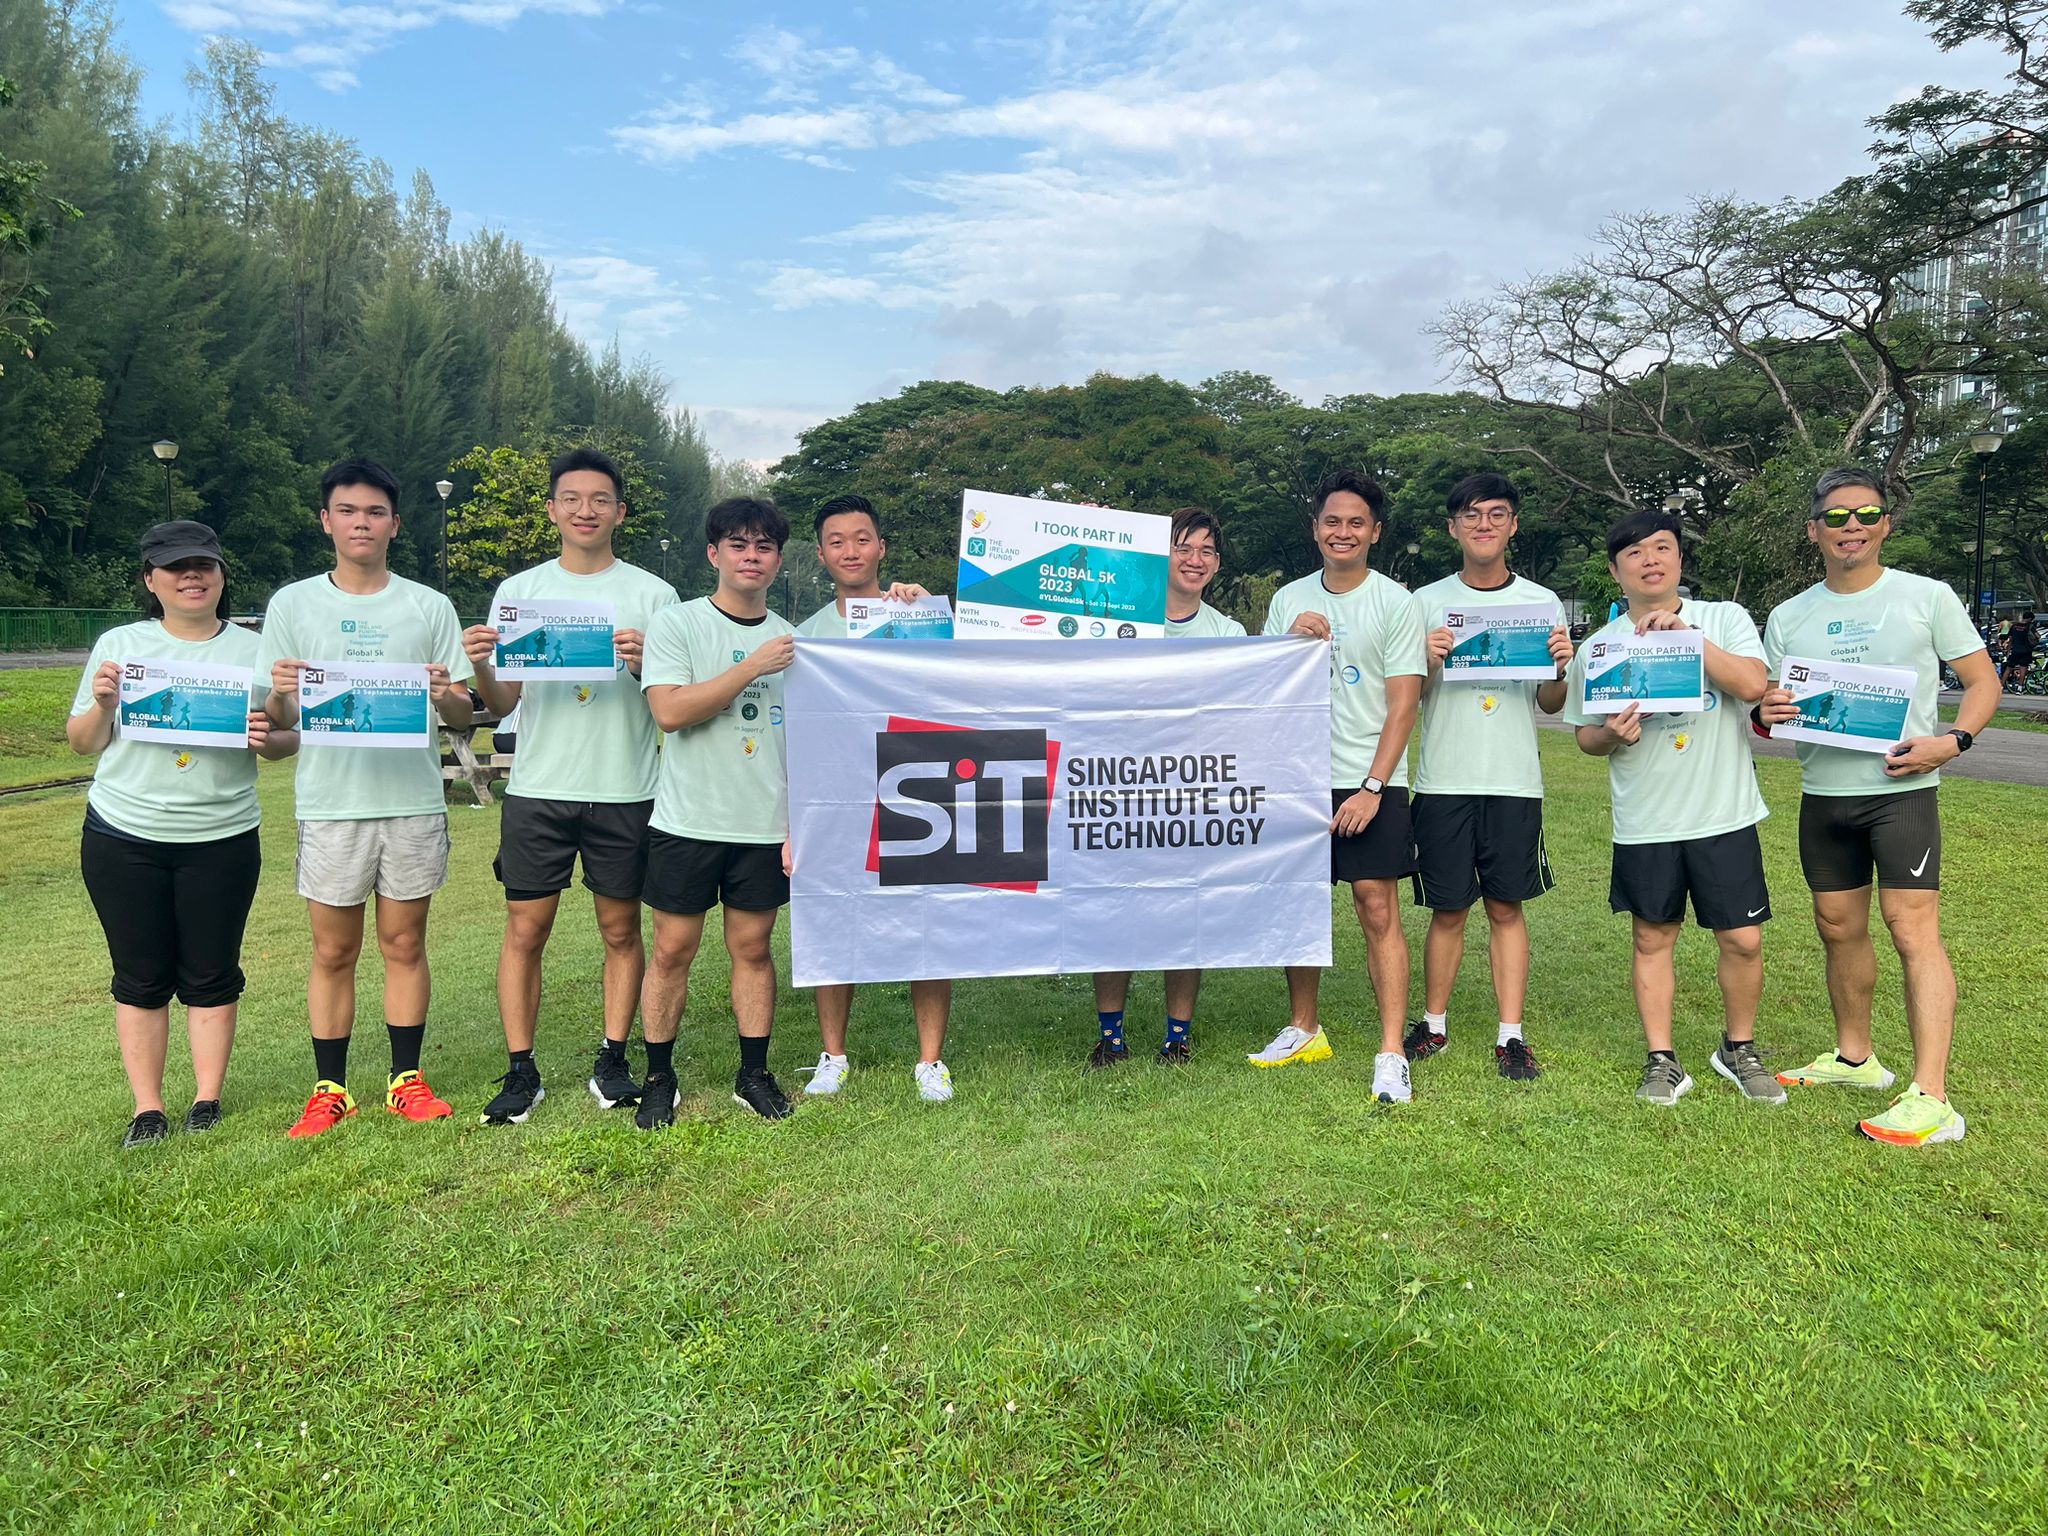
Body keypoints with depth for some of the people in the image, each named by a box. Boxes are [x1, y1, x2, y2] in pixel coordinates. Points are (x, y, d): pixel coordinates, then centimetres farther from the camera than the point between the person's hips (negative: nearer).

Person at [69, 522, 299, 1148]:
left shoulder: (252, 650, 3)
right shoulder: (119, 645, 4)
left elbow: (289, 741, 4)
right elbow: (83, 744, 7)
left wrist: (268, 738, -18)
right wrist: (103, 705, -12)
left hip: (223, 839, 0)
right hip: (124, 838, 1)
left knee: (211, 975, 6)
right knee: (141, 977, 7)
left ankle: (208, 1101, 17)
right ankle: (147, 1109, 16)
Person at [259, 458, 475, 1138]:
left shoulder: (428, 606, 5)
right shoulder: (292, 604, 5)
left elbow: (465, 717, 4)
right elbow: (275, 720, 5)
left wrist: (443, 696, -19)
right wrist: (280, 693, -17)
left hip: (414, 802, 0)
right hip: (329, 804, 0)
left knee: (404, 944, 9)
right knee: (333, 952, 8)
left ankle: (406, 1080, 20)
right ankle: (330, 1088, 19)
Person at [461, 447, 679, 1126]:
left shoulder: (652, 594, 3)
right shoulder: (518, 591, 8)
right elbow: (504, 703, 7)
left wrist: (643, 664, -19)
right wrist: (480, 666, -13)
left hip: (625, 791, -1)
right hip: (538, 789, 1)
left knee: (621, 930, 7)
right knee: (525, 931, 3)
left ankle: (612, 1062, 20)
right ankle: (521, 1071, 14)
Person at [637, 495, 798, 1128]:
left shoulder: (791, 640, 9)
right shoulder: (677, 623, -1)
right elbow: (670, 712, -15)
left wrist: (800, 826, 5)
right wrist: (751, 667, -16)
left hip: (765, 828, 3)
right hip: (688, 822, -2)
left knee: (753, 948, 9)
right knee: (672, 950, 4)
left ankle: (754, 1073, 21)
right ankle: (659, 1078, 18)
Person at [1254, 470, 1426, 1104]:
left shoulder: (1396, 604, -2)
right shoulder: (1289, 600, 10)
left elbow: (1403, 703, -6)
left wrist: (1372, 788, -14)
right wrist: (1291, 642, -9)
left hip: (1370, 783, -4)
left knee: (1378, 909, -8)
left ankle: (1391, 1055, -3)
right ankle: (1303, 1030, 26)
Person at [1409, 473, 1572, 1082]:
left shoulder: (1542, 603, 7)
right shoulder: (1427, 603, 5)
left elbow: (1550, 704, 8)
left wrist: (1561, 669, -13)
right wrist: (1426, 661, -16)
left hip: (1515, 781, 1)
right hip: (1443, 780, 0)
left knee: (1507, 908, 5)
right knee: (1448, 910, 5)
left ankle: (1511, 1036, 11)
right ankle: (1434, 1023, 20)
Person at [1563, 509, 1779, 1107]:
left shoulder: (1725, 619, 1)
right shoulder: (1598, 645, 4)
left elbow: (1753, 685, -16)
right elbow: (1585, 736, 8)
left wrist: (1686, 633, -22)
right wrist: (1613, 735, -15)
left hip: (1725, 815, -1)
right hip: (1644, 825, 1)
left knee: (1742, 940, 4)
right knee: (1652, 939, 8)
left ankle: (1739, 1049, 26)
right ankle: (1663, 1062, 20)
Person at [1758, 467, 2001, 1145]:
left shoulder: (1927, 597, 0)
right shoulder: (1788, 618, 9)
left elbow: (1983, 681, 3)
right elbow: (1766, 706, 12)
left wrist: (1952, 740, -16)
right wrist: (1765, 715, -13)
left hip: (1902, 790, -4)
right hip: (1822, 795, 4)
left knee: (1914, 931, -11)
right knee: (1839, 930, 13)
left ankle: (1930, 1097, -11)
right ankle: (1855, 1057, 29)